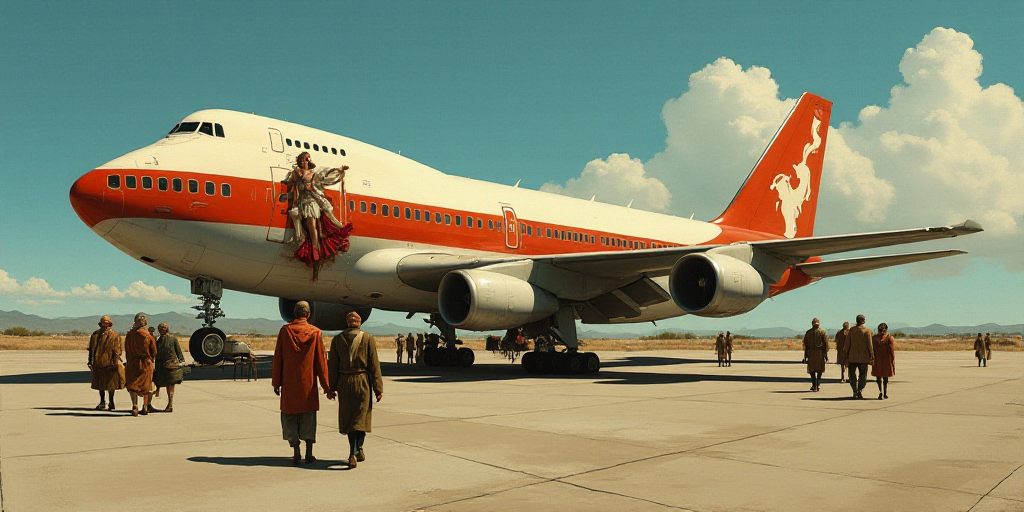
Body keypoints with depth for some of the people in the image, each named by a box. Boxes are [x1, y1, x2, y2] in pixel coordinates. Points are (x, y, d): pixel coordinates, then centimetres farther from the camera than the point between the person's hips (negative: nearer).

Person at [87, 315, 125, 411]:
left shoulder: (114, 335, -3)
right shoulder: (95, 335, 8)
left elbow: (117, 351, -6)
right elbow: (91, 349, 13)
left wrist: (116, 362, -13)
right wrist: (90, 362, 10)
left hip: (110, 363, -4)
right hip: (98, 363, 4)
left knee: (110, 384, 1)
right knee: (100, 383, 13)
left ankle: (111, 402, 12)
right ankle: (102, 402, 26)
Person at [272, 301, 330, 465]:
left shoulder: (285, 330, -4)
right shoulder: (315, 333, -5)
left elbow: (277, 358, -1)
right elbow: (321, 360, -2)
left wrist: (276, 383, 8)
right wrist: (326, 386, 4)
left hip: (289, 384, 0)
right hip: (308, 384, 0)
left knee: (290, 417, 9)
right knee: (308, 418, 9)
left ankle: (296, 453, 6)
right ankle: (309, 454, 8)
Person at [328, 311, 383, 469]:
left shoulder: (337, 339, 1)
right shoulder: (368, 338, -4)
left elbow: (333, 366, 2)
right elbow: (374, 365, -5)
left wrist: (331, 388, 7)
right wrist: (378, 389, -1)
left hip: (344, 384, 2)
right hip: (363, 382, -2)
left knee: (348, 418, 12)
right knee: (361, 417, 7)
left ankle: (354, 452, 16)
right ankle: (357, 450, 0)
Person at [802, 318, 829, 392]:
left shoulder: (808, 332, 2)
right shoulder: (822, 332, -1)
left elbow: (805, 344, 3)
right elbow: (826, 344, -3)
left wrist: (805, 355, 9)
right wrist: (826, 355, 2)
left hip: (811, 353, 1)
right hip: (820, 353, -1)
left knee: (812, 370, 9)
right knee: (819, 370, 11)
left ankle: (814, 386, 2)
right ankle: (817, 386, 6)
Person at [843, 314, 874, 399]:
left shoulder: (851, 330, -1)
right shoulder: (867, 331, -7)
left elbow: (847, 344, 0)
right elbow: (869, 345, -7)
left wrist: (847, 356, 8)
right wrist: (871, 356, 1)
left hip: (853, 357, 1)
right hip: (863, 357, -1)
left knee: (853, 375, 10)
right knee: (862, 376, 9)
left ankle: (855, 392, 10)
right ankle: (860, 392, 6)